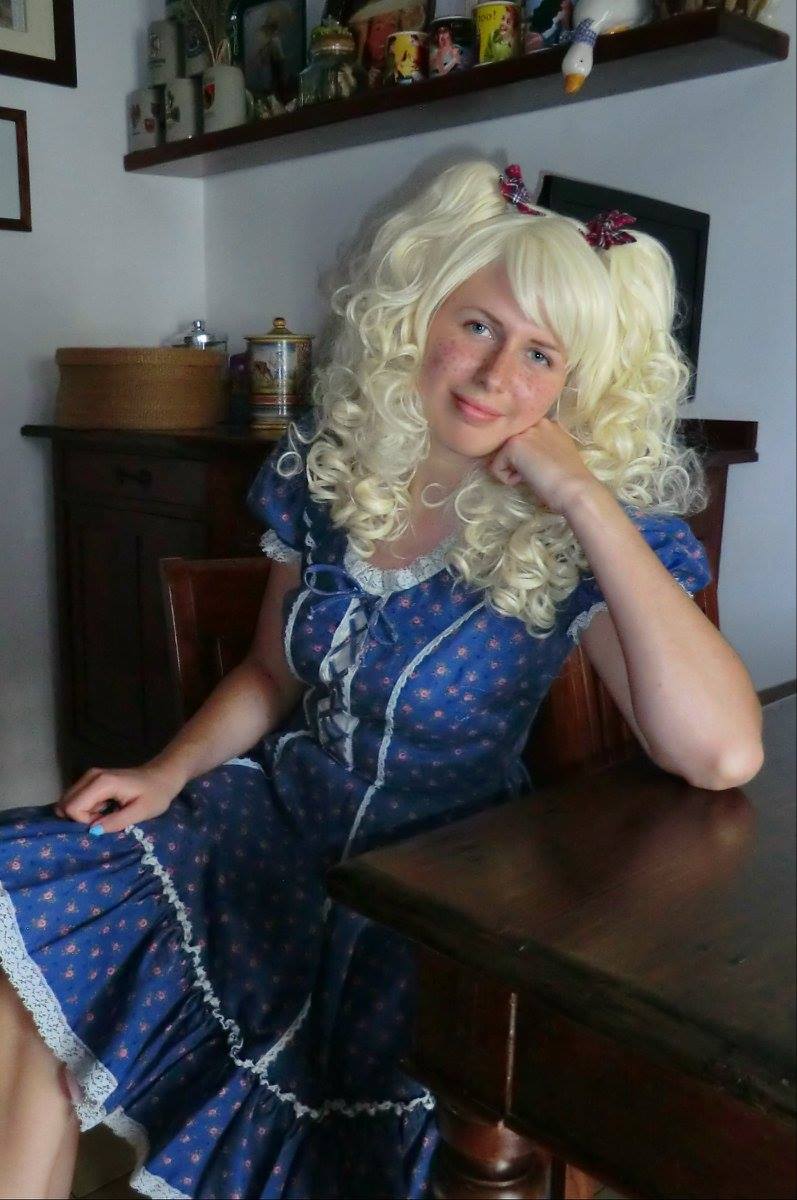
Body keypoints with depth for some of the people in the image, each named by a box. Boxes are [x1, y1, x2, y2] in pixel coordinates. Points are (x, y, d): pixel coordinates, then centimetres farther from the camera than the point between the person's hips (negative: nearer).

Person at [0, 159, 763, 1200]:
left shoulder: (575, 536, -13)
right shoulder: (323, 467, -2)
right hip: (284, 816, 4)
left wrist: (586, 499, -27)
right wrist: (171, 772, -5)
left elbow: (721, 753, -29)